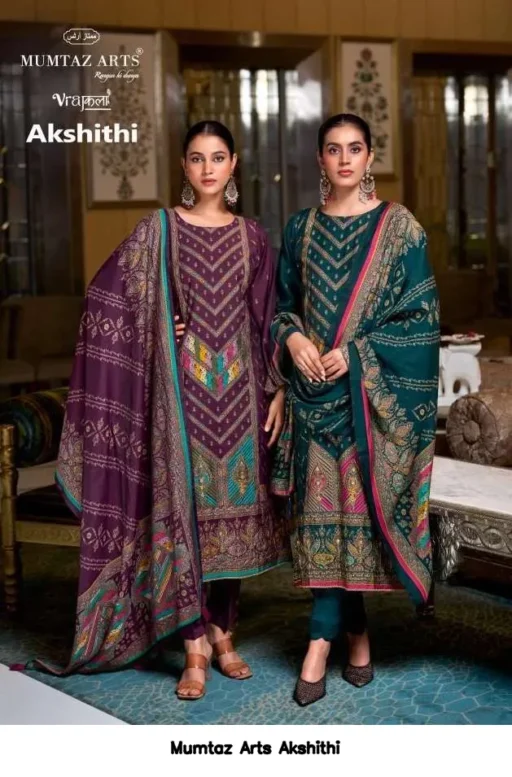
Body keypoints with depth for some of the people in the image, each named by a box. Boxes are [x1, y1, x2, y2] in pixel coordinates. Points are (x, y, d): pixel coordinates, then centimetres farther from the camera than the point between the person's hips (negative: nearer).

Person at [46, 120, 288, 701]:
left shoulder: (251, 237, 8)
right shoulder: (159, 229, 2)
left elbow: (268, 320, 8)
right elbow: (108, 299, 3)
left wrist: (277, 390, 3)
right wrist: (160, 329, -4)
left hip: (239, 389, 3)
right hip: (181, 387, -2)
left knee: (234, 507, 6)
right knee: (182, 505, -5)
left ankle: (222, 633, 20)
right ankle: (196, 645, 2)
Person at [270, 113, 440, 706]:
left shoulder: (399, 227, 0)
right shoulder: (301, 229, 10)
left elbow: (421, 313, -3)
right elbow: (283, 307, 15)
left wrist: (355, 352, -12)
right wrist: (293, 337, -7)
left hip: (374, 393, -2)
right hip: (315, 391, 3)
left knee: (350, 506, -1)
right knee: (325, 510, 1)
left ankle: (322, 638, 8)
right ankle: (355, 633, 13)